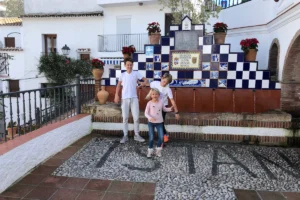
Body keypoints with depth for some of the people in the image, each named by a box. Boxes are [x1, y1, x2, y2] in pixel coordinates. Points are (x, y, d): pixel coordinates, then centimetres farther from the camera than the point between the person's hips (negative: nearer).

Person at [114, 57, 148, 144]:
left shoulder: (136, 73, 1)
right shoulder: (122, 75, 6)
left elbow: (145, 79, 1)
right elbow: (118, 85, 15)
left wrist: (144, 83, -22)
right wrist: (116, 95, 4)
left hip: (134, 98, -1)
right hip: (125, 99, 1)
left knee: (136, 117, 1)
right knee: (125, 118, 4)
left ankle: (137, 135, 14)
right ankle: (125, 136, 14)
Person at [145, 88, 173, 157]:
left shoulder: (161, 101, -2)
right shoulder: (149, 103, -9)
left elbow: (164, 109, 13)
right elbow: (146, 113, -7)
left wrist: (170, 109, -5)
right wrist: (150, 117, -25)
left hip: (159, 122, 2)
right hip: (151, 122, -2)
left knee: (161, 137, 0)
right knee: (151, 137, 2)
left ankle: (158, 150, 22)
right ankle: (150, 150, 22)